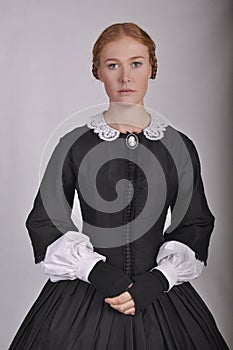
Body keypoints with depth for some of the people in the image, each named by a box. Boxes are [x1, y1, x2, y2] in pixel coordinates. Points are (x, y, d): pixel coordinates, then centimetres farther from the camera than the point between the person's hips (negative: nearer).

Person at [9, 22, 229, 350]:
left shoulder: (179, 147, 0)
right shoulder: (74, 145, -3)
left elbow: (196, 224, 4)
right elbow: (44, 221, 0)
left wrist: (159, 279, -9)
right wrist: (96, 271, -12)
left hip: (159, 294, 1)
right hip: (84, 295, 0)